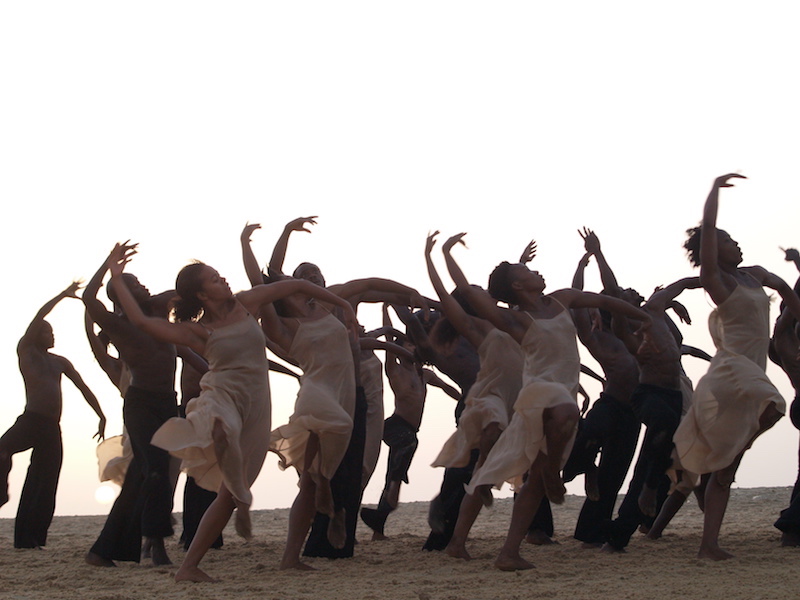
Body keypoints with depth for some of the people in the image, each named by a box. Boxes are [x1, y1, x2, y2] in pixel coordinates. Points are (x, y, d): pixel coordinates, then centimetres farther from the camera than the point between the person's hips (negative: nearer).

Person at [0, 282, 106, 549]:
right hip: (30, 420, -5)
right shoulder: (25, 351, 8)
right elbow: (38, 318, -4)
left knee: (44, 489, -1)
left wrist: (101, 416, 21)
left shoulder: (60, 362, 22)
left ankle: (31, 539, 1)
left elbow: (83, 387, 25)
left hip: (52, 429, 5)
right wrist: (63, 295, -2)